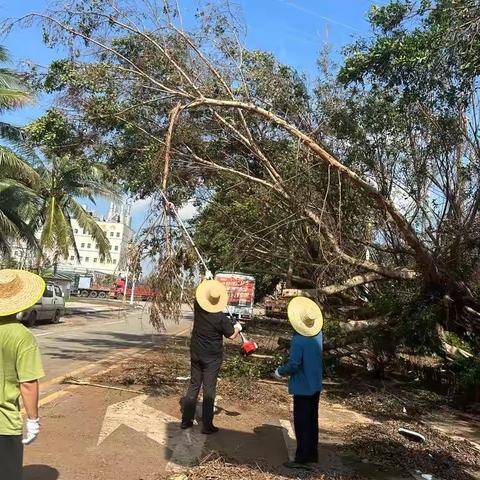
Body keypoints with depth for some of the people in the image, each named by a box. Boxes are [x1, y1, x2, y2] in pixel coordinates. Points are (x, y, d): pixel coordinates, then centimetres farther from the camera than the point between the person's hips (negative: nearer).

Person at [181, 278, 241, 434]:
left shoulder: (198, 307, -8)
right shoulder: (221, 318, -20)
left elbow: (200, 294, 14)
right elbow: (231, 335, -7)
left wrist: (206, 283, 27)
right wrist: (237, 328, 12)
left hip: (196, 353, 5)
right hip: (212, 357, -5)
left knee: (193, 386, 15)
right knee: (209, 390, 3)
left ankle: (186, 420, 22)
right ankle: (207, 425, 9)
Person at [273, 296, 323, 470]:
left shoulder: (298, 339, -25)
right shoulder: (318, 334, -3)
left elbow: (294, 365, -24)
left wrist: (280, 372, -7)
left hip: (303, 387, -7)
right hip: (315, 385, 7)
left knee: (302, 423, 4)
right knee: (312, 421, 18)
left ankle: (303, 459, 12)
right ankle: (312, 456, 29)